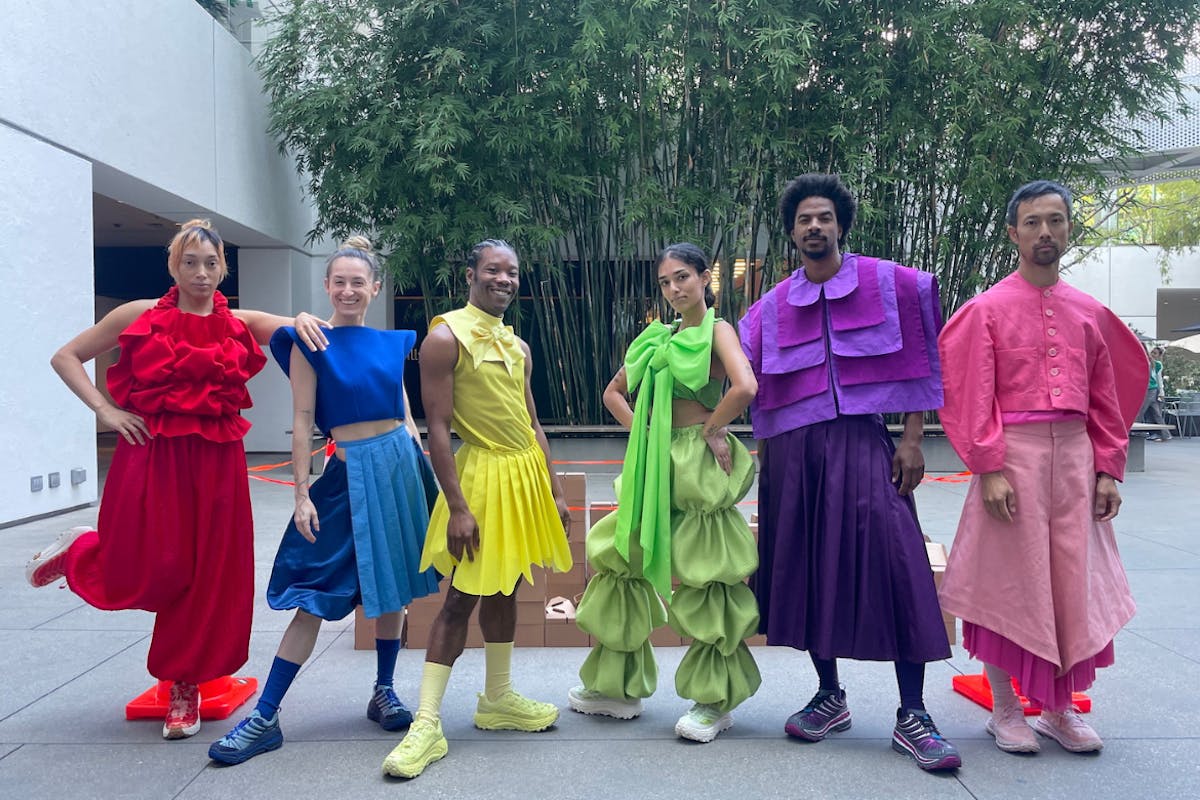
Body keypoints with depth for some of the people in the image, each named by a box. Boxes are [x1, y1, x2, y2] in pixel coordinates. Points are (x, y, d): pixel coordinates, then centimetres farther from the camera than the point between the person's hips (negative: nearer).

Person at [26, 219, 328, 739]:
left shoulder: (240, 324, 6)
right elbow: (66, 357, 8)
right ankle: (80, 551, 33)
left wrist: (302, 317, -19)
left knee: (208, 575, 3)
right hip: (151, 455, -2)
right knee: (150, 573, -2)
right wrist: (105, 410, -4)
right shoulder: (140, 316, 2)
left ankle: (185, 686, 21)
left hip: (217, 462, 2)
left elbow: (304, 329, 5)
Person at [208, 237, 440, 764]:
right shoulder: (310, 344, -4)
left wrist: (415, 449, 12)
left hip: (401, 464, 4)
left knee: (393, 587, 11)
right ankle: (265, 718, 4)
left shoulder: (391, 343, 9)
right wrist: (302, 493, -10)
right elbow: (302, 423, -6)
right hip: (350, 471, -4)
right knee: (316, 595, -4)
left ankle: (383, 694, 27)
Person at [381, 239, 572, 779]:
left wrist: (554, 490, 12)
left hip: (526, 475, 7)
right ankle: (427, 724, 4)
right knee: (462, 597, -5)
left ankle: (498, 700, 30)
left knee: (504, 589, 16)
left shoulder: (517, 345, 13)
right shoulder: (447, 337, -10)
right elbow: (437, 429, -15)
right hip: (482, 473, -7)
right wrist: (458, 507, -20)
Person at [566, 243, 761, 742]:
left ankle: (717, 700, 15)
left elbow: (745, 387, -25)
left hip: (698, 465, -7)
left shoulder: (717, 330, -5)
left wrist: (711, 430, -13)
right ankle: (618, 687, 26)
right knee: (620, 560, 11)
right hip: (654, 465, 8)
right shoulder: (660, 337, 14)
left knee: (703, 578, -1)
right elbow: (614, 392, 23)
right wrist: (640, 431, 9)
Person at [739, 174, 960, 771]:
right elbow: (752, 387, 12)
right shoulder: (770, 307, 12)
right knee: (805, 568, 5)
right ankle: (829, 697, 22)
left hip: (860, 441, -3)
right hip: (791, 451, 3)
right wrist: (764, 457, 6)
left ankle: (912, 716, -2)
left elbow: (917, 363, 2)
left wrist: (912, 439, -4)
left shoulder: (888, 283, 5)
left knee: (894, 563, -12)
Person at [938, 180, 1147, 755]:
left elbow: (1105, 399, 12)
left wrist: (1108, 469, 6)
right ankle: (1004, 708, 17)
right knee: (1008, 583, 3)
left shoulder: (1089, 313, 11)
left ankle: (1059, 707, 24)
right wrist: (989, 470, -15)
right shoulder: (987, 309, -3)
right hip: (1014, 455, -4)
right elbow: (973, 398, -8)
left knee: (1073, 583, 8)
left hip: (1074, 456, 5)